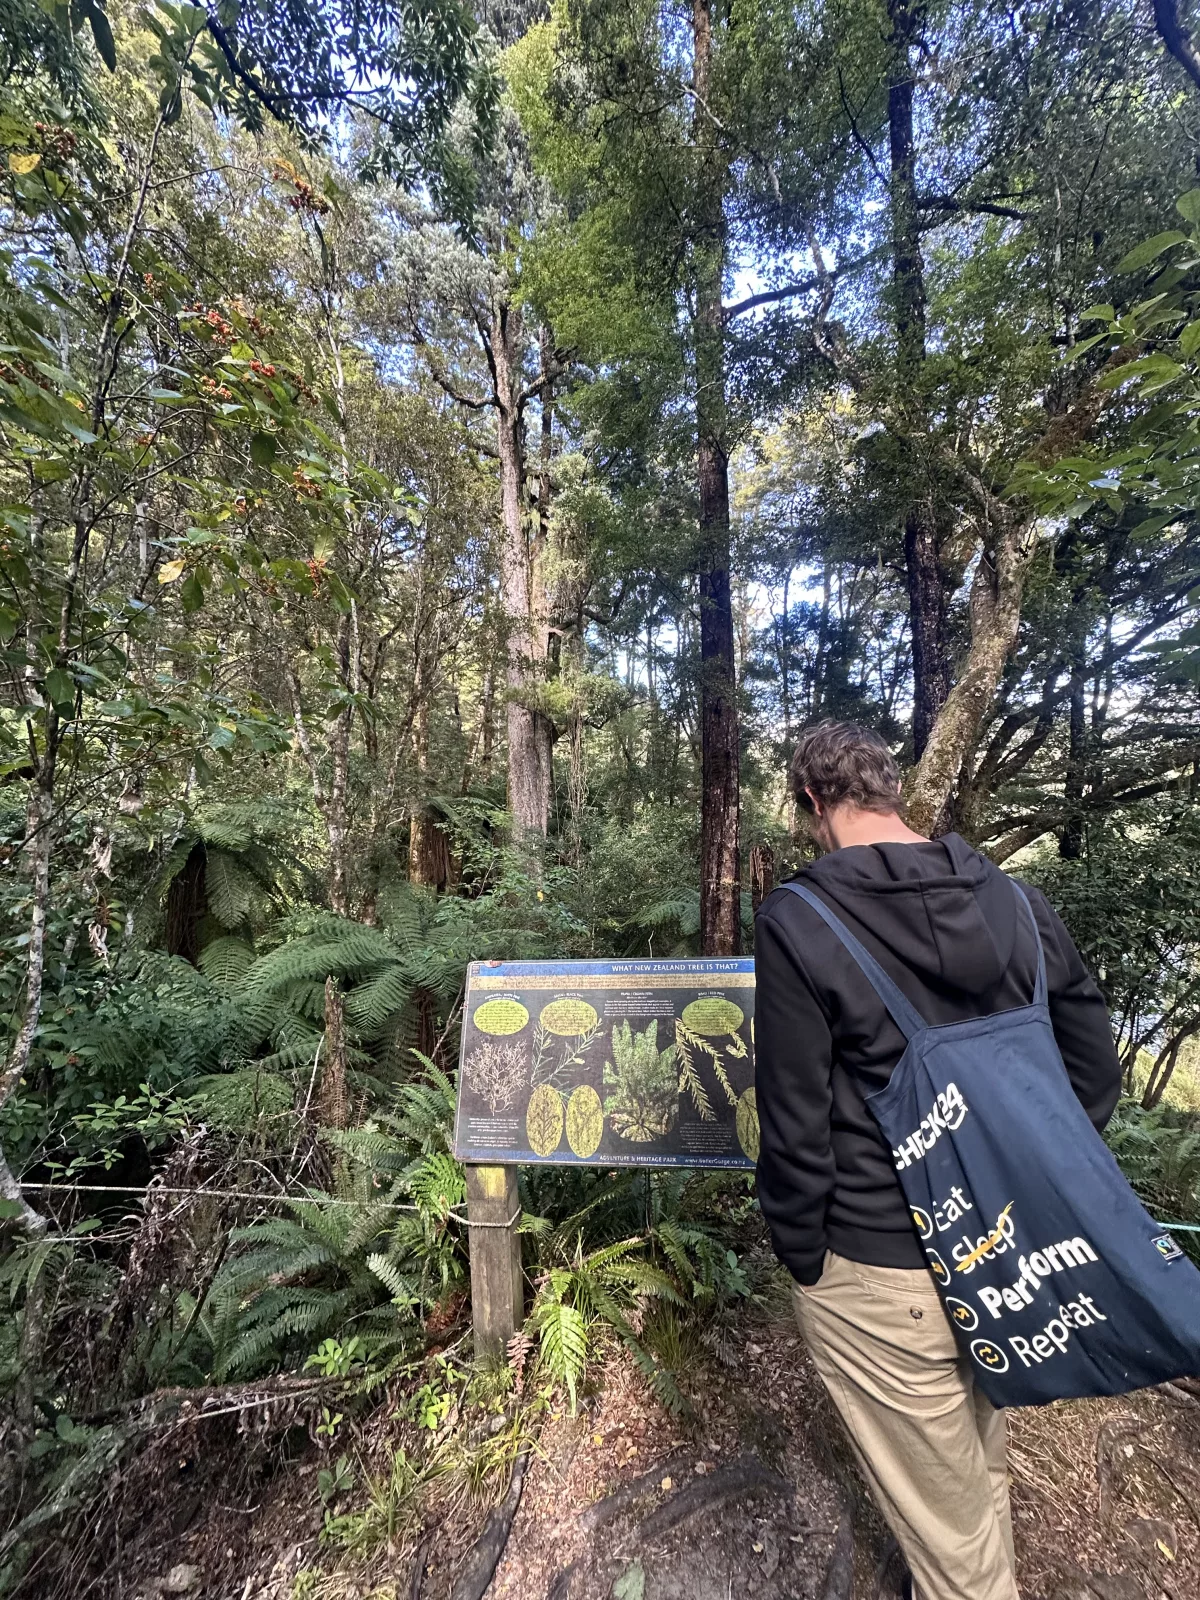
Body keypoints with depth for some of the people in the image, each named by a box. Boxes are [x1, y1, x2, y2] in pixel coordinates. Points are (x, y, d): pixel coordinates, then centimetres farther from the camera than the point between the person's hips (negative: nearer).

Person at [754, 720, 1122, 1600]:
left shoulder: (796, 922, -22)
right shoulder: (1016, 901, -5)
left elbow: (797, 1127, -19)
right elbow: (1096, 1073, 3)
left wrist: (801, 1258, -2)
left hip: (882, 1271, -5)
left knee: (946, 1521, 19)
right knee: (983, 1472, 30)